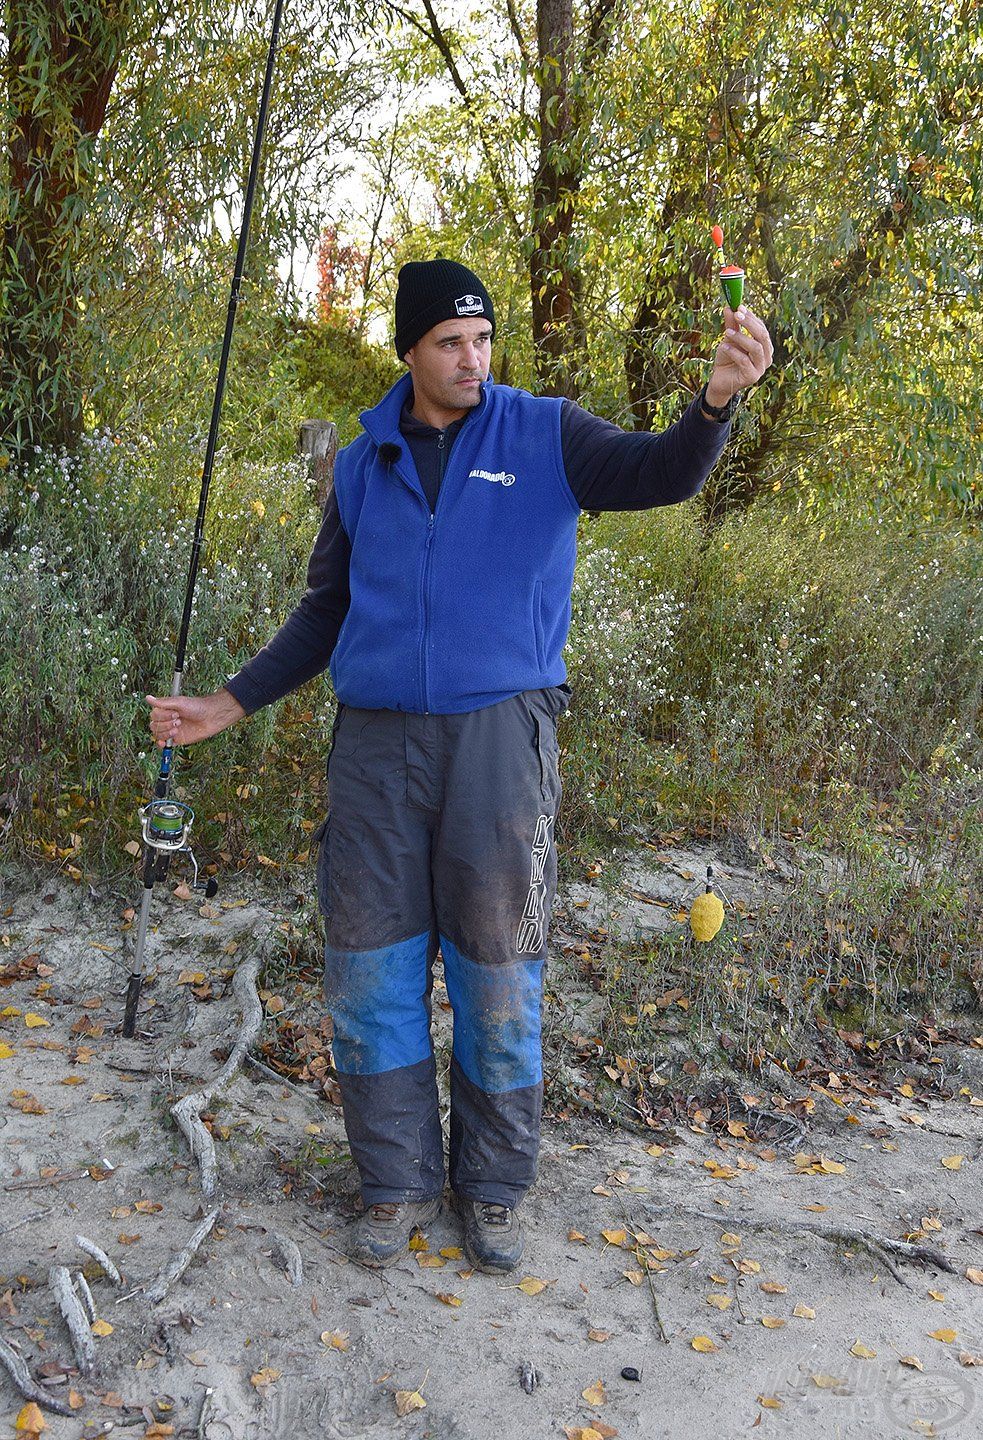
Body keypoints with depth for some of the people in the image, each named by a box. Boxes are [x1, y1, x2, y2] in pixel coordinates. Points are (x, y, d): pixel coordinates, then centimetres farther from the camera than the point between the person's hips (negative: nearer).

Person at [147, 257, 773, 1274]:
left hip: (498, 735, -2)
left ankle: (494, 1188, 22)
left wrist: (715, 400, -31)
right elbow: (326, 610, 18)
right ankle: (399, 1181, 23)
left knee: (496, 974, 4)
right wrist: (231, 703, 13)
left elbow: (660, 474, -11)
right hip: (376, 742, 3)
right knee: (370, 971, 6)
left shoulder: (543, 437, 4)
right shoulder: (362, 466, 11)